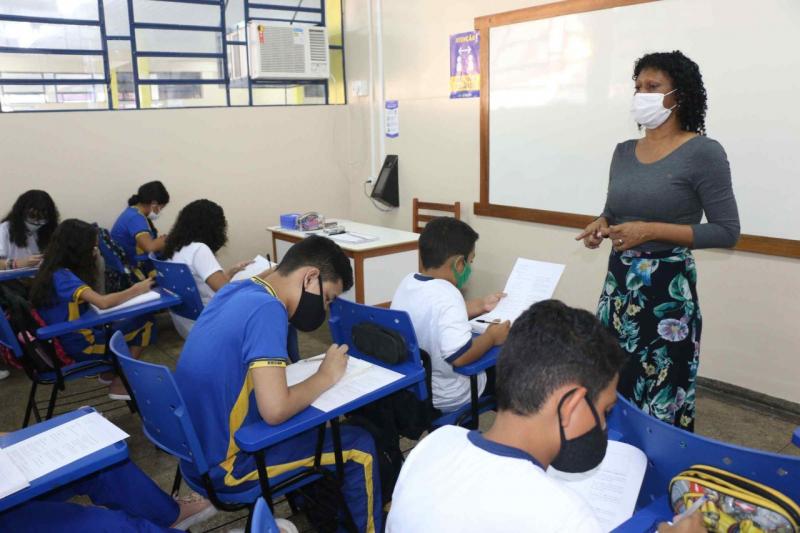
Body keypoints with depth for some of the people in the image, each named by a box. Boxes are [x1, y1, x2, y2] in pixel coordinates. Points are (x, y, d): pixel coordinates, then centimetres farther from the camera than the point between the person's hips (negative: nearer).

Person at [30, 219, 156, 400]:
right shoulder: (63, 276, -24)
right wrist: (136, 290, -22)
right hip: (78, 345, -9)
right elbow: (103, 302, -34)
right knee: (144, 325, -6)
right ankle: (119, 384, 2)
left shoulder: (53, 271, 5)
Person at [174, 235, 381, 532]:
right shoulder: (267, 308, -26)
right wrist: (326, 377, -15)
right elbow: (275, 410, -31)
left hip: (199, 447, 9)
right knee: (360, 448, -2)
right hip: (222, 464, -9)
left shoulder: (234, 291, 0)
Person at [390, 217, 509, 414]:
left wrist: (481, 305, 17)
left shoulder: (407, 282, -2)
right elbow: (460, 356, -34)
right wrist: (491, 336, -17)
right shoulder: (446, 294, -28)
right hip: (445, 399, -8)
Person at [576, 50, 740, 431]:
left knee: (661, 396, 0)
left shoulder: (703, 152, -9)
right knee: (613, 386, 10)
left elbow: (727, 231, -10)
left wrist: (651, 231, -18)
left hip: (668, 287, -5)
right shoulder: (624, 151, 9)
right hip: (619, 280, 6)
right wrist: (601, 225, -2)